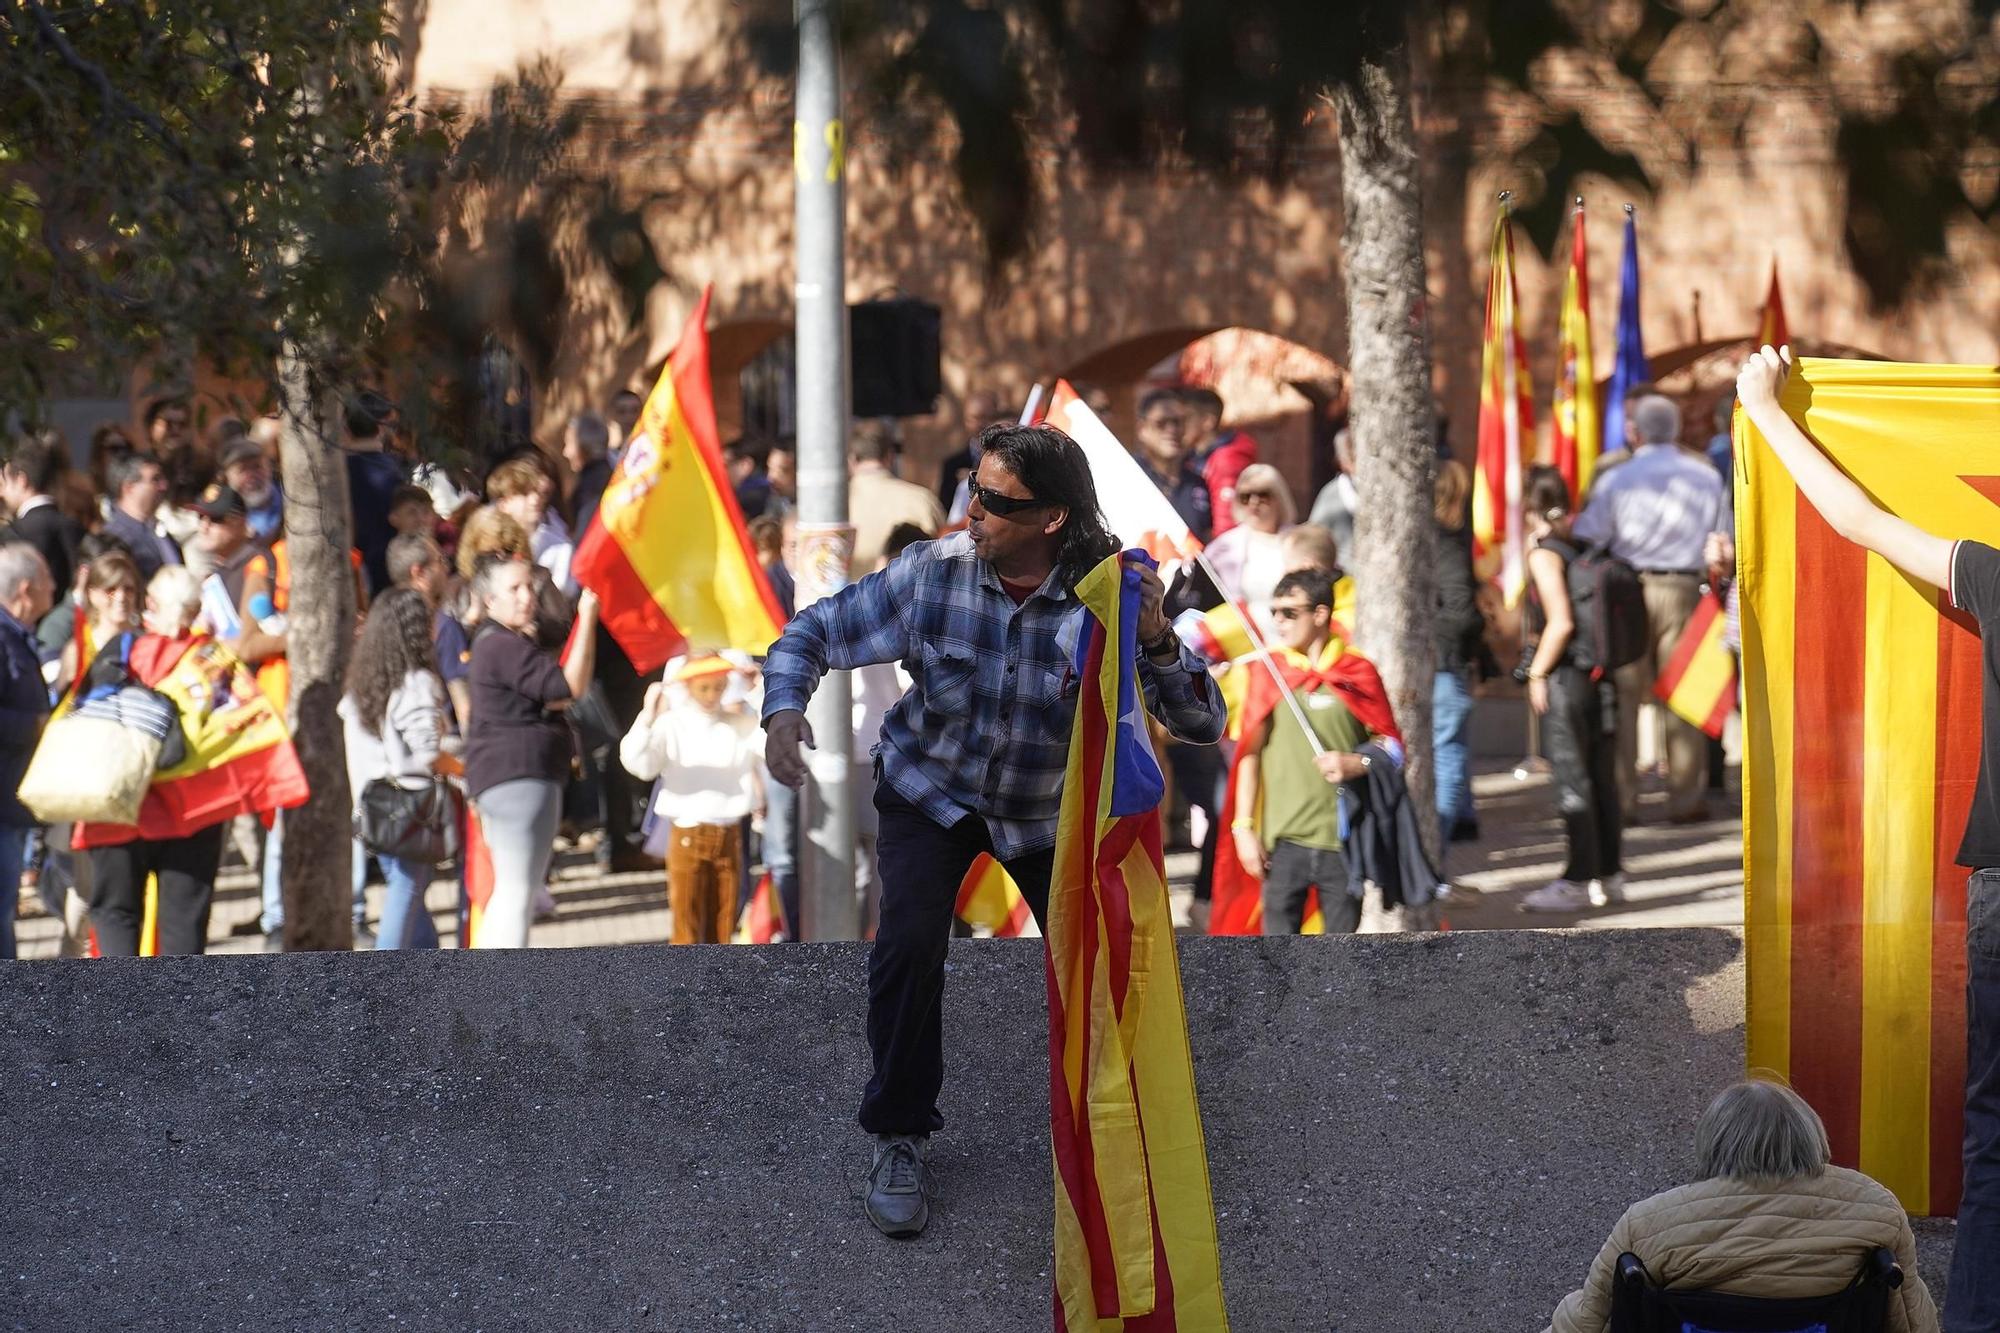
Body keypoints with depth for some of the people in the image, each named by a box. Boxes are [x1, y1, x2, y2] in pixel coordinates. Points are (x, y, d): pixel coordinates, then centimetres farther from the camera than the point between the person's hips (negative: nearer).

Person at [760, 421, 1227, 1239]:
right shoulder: (933, 574, -24)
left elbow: (1202, 725, -26)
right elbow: (815, 632, -13)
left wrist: (1156, 643, -44)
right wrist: (784, 707, -33)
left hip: (1047, 810, 1)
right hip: (929, 792, -1)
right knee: (909, 943, -22)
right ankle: (899, 1139, -2)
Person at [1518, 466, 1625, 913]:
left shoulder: (1544, 554, -13)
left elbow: (1561, 623, -22)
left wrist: (1537, 673, -12)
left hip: (1565, 677, -7)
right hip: (1602, 676, 7)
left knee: (1572, 780, -2)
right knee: (1602, 778, 13)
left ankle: (1579, 881, 0)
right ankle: (1608, 873, 19)